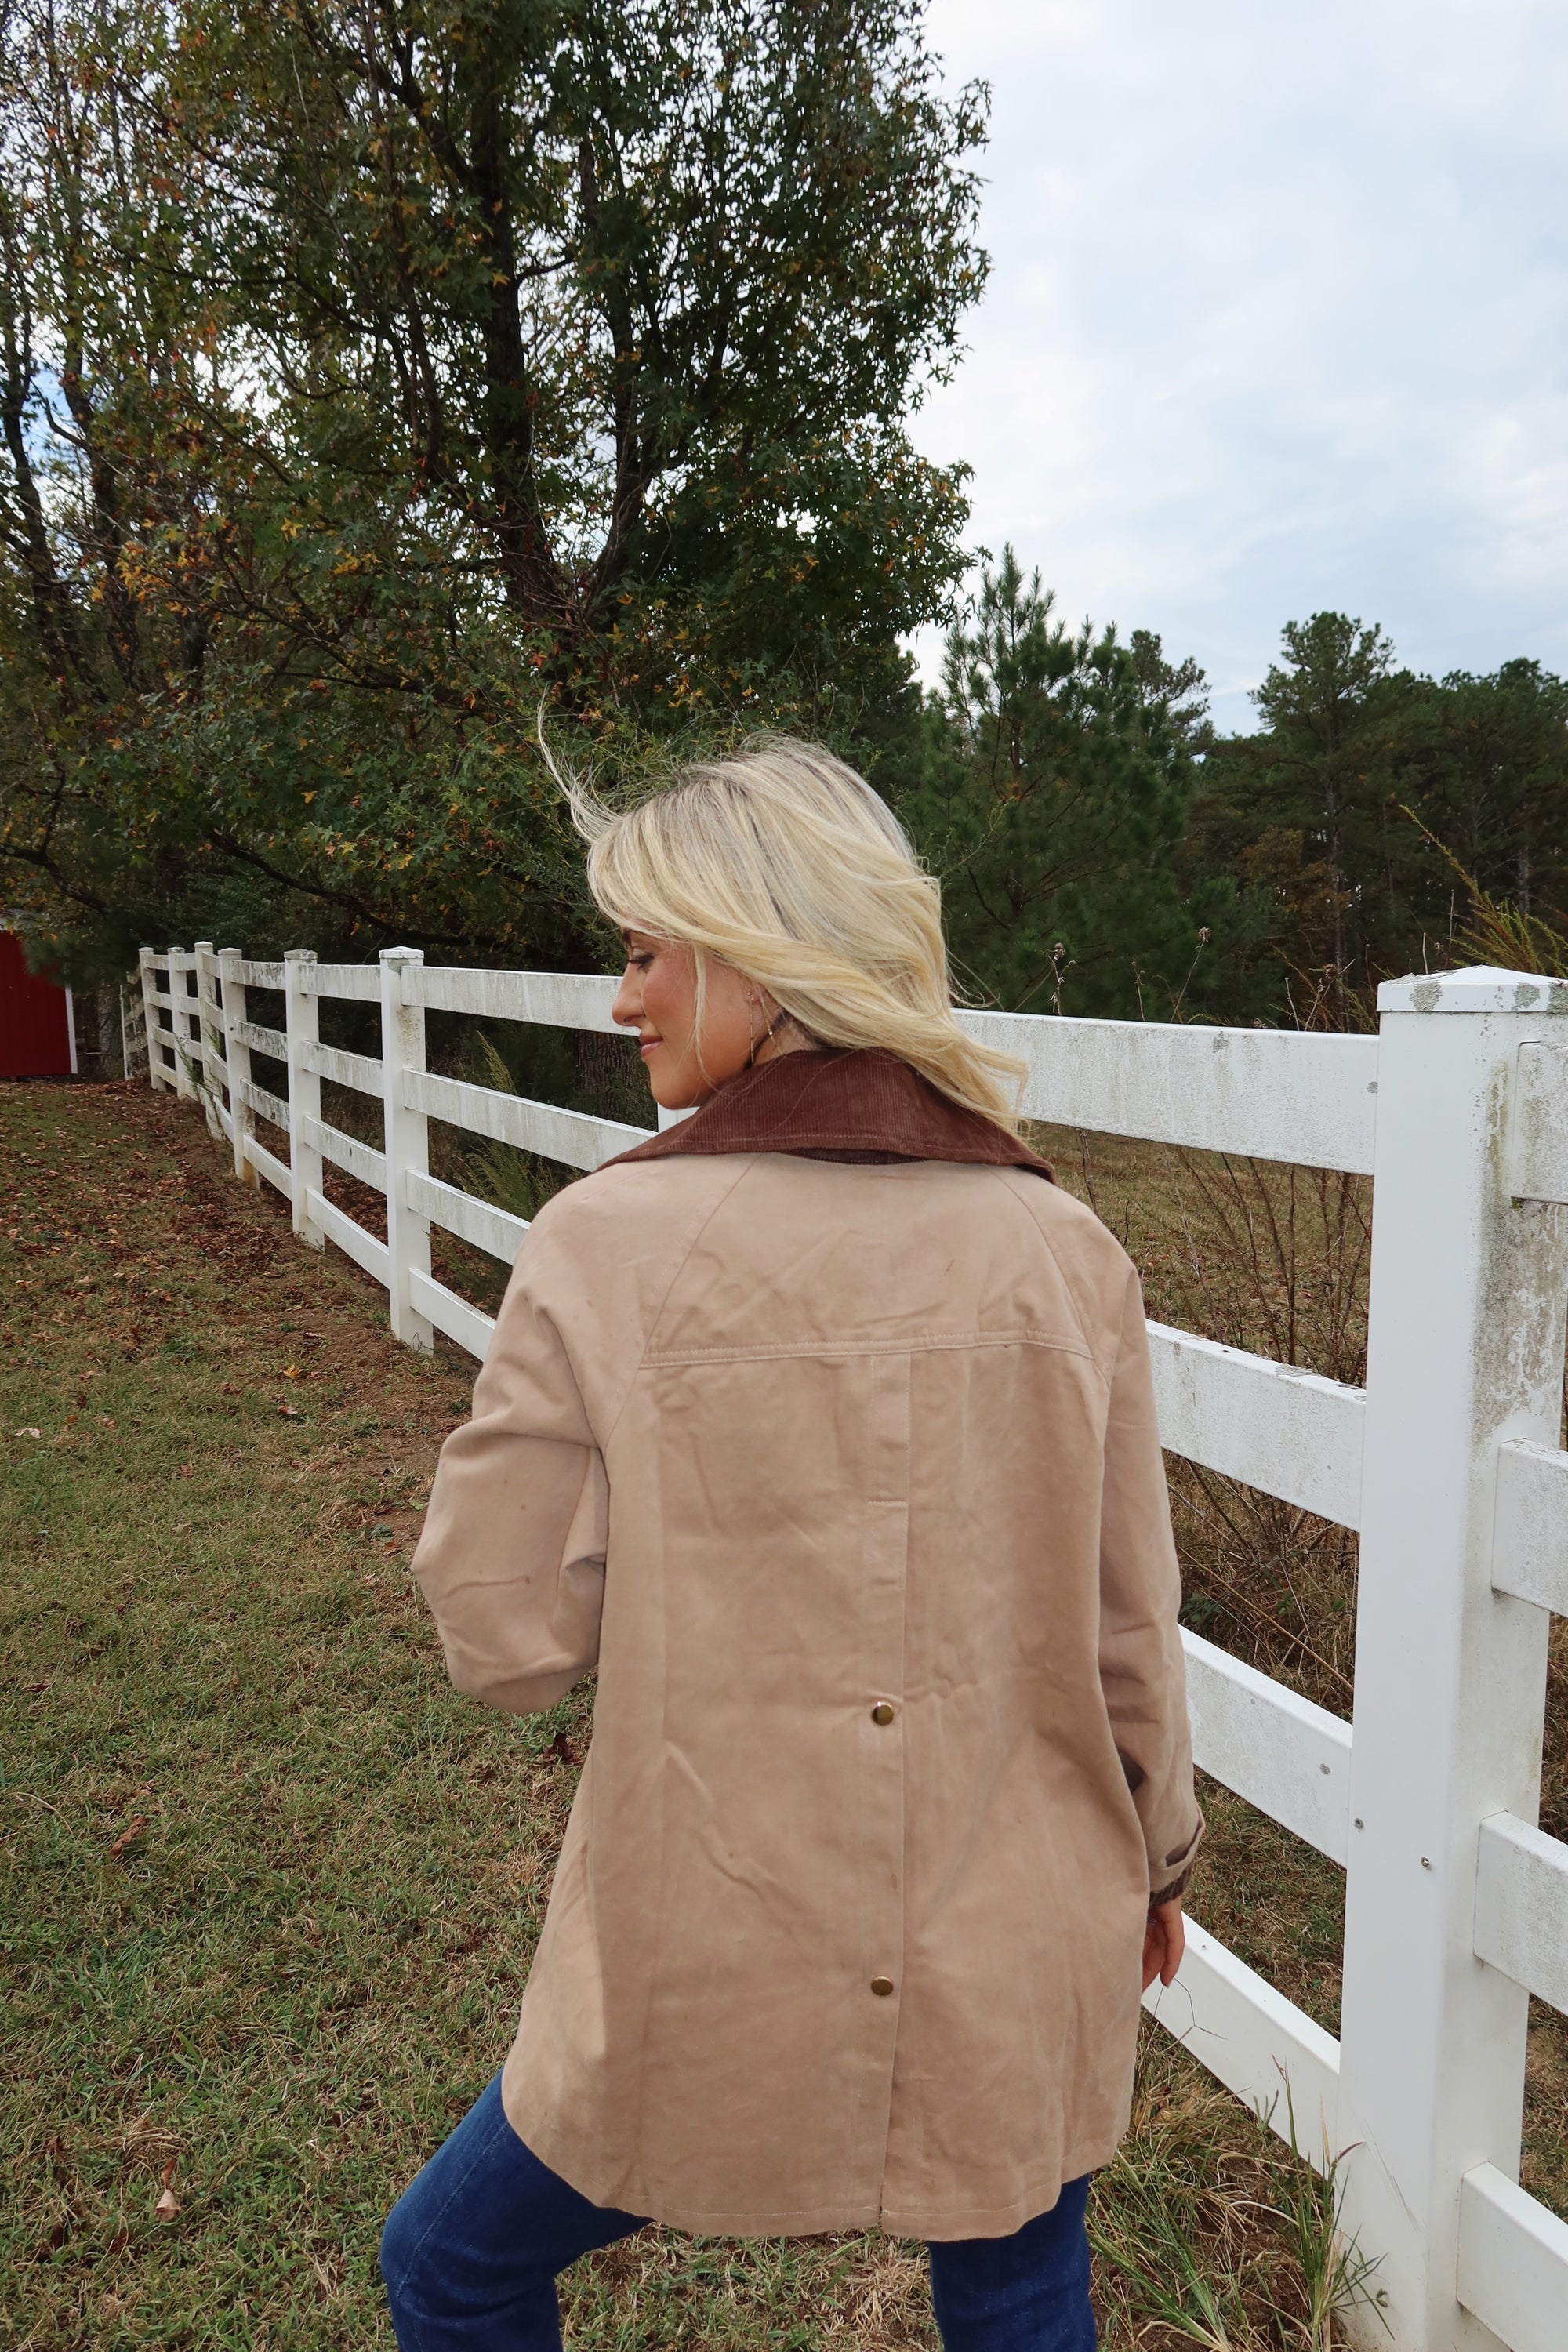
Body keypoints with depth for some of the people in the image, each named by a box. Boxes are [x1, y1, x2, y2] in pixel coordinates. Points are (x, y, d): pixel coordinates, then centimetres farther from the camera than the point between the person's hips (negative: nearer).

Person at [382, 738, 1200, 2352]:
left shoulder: (605, 1247, -19)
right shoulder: (1062, 1251, -9)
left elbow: (507, 1641, -13)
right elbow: (1129, 1627, 0)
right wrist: (1152, 1857, 16)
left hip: (711, 1979, -3)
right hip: (1019, 1969, 4)